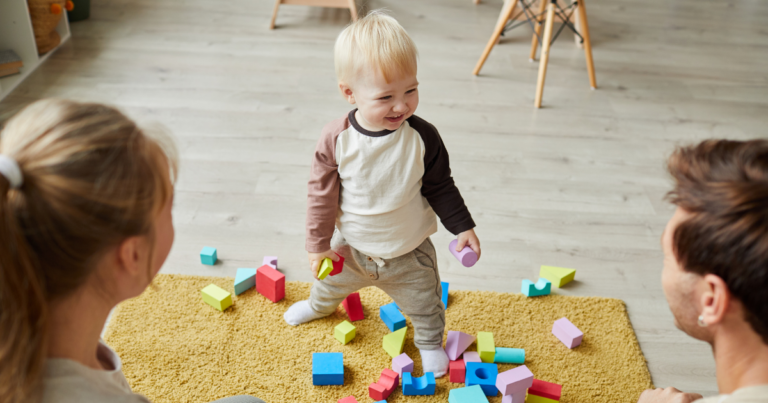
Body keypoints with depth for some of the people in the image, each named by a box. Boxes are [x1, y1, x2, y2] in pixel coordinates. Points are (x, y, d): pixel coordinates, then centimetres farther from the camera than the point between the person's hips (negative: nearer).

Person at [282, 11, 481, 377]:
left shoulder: (422, 137, -24)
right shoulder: (337, 138, -24)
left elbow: (440, 188, -8)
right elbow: (321, 192, -12)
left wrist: (462, 227, -7)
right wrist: (318, 243, -6)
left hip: (409, 252, -1)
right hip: (351, 247, 2)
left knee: (424, 303, 18)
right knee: (330, 283, 30)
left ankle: (430, 343, 50)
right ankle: (319, 305, 66)